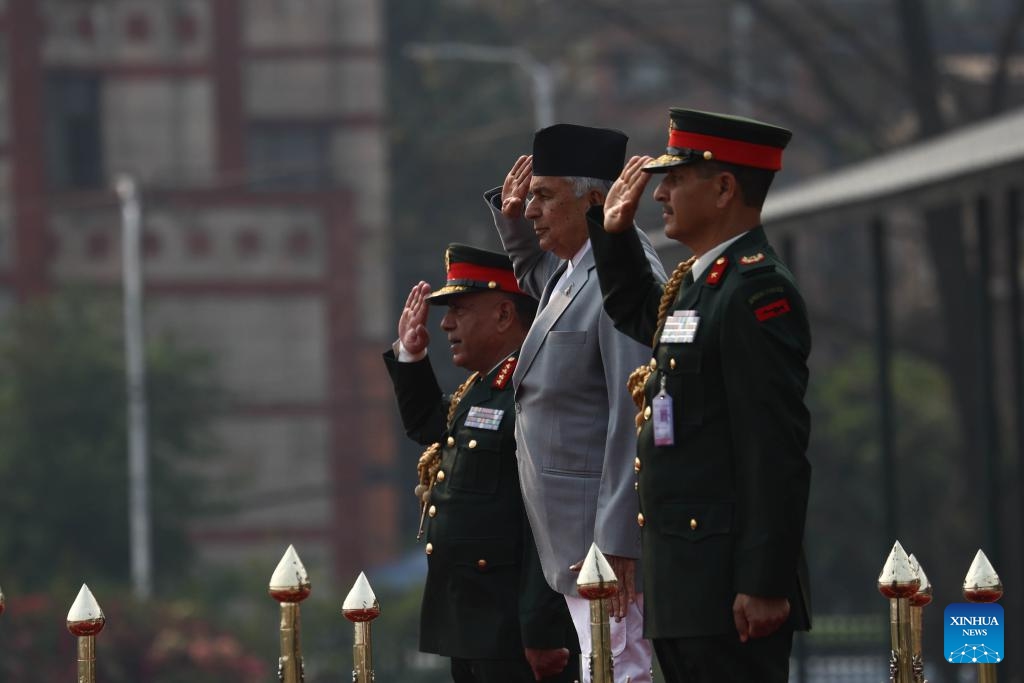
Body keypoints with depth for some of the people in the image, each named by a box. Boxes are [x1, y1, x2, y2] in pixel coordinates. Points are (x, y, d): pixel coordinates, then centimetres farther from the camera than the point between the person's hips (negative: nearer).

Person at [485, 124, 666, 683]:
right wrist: (510, 215, 19)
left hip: (610, 534, -10)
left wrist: (616, 540, -25)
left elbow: (633, 413, -22)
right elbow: (532, 271, 41)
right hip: (576, 537, 10)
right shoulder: (568, 273, 13)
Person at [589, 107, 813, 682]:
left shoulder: (758, 289, -14)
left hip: (731, 586, -10)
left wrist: (764, 585, -24)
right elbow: (637, 317, 41)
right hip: (685, 580, 10)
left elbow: (777, 452, -20)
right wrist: (616, 232, 24)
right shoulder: (697, 281, 16)